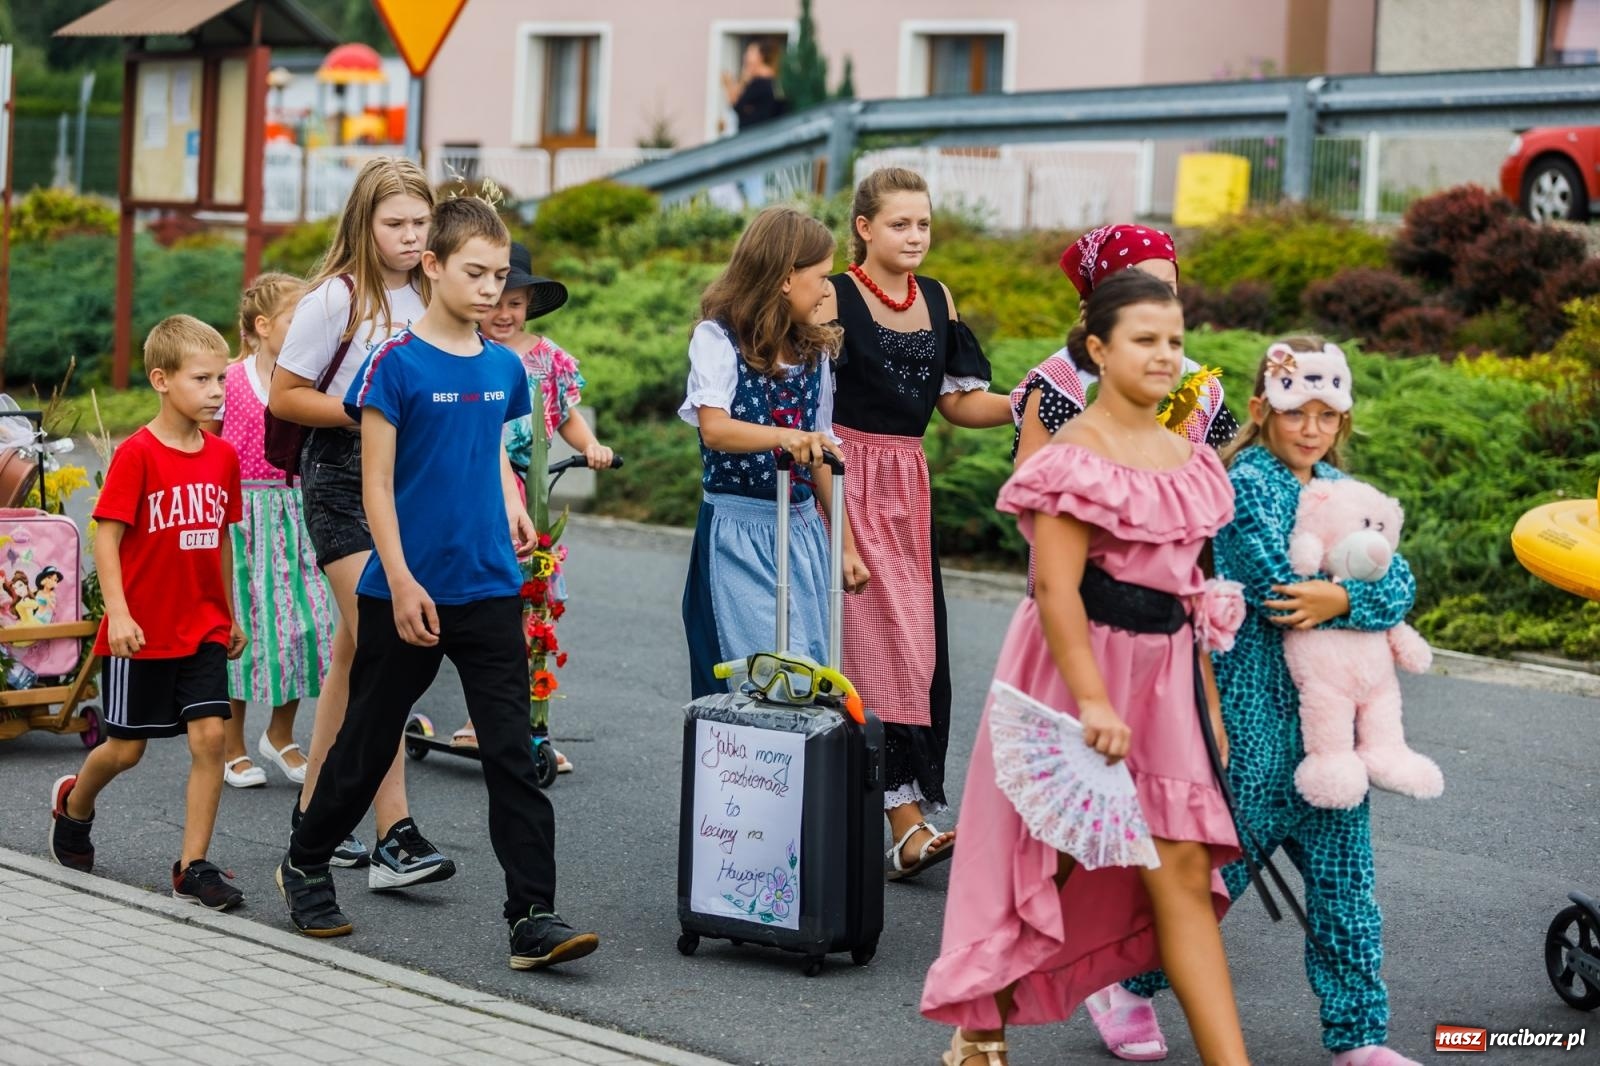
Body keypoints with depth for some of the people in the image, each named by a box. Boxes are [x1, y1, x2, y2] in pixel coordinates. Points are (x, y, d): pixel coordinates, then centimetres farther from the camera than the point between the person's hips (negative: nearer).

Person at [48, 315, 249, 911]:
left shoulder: (222, 455, 4)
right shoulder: (137, 454, -12)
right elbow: (107, 537, -13)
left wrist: (231, 615, 18)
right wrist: (118, 613, -22)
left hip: (203, 630, 4)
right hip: (141, 633, -4)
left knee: (210, 736, -8)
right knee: (126, 748, 8)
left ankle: (193, 868, -2)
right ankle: (73, 803, 40)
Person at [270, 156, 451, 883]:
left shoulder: (424, 298, 11)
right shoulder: (337, 297, -9)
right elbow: (284, 398, -8)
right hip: (343, 477, -7)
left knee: (354, 653, 12)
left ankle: (312, 812, 24)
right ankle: (395, 839, -17)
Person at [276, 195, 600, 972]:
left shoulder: (503, 368, 7)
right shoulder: (396, 364, -9)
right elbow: (376, 481, -11)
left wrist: (510, 505, 8)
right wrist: (401, 581, -16)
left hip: (490, 590, 4)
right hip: (406, 592, -4)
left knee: (512, 753, -4)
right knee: (368, 741, 11)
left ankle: (533, 918, -5)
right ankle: (305, 865, 34)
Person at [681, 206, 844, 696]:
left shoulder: (815, 351, 12)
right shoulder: (717, 338, -7)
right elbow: (714, 429, -23)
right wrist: (783, 437, -40)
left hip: (803, 531, 6)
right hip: (738, 531, -6)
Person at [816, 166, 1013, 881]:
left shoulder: (937, 300, 12)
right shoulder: (835, 300, -7)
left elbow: (957, 401, 14)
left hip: (909, 486, 7)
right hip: (849, 481, -6)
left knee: (915, 646, 4)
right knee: (878, 641, -12)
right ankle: (905, 823, -14)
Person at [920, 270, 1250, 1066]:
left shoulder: (1187, 458, 10)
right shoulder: (1078, 456, -14)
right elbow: (1056, 589, -21)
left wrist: (1208, 700, 16)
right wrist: (1093, 702, -28)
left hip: (1161, 675, 6)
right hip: (1081, 665, -6)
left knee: (1183, 872, 1)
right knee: (1050, 861, 6)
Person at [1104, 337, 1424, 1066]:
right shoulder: (1249, 482, -10)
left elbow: (1400, 583, 1)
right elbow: (1279, 588, -20)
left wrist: (1342, 600, -19)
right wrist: (1370, 598, -8)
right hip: (1258, 700, -7)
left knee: (1343, 873, 8)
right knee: (1222, 859, 1)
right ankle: (1129, 986, 20)